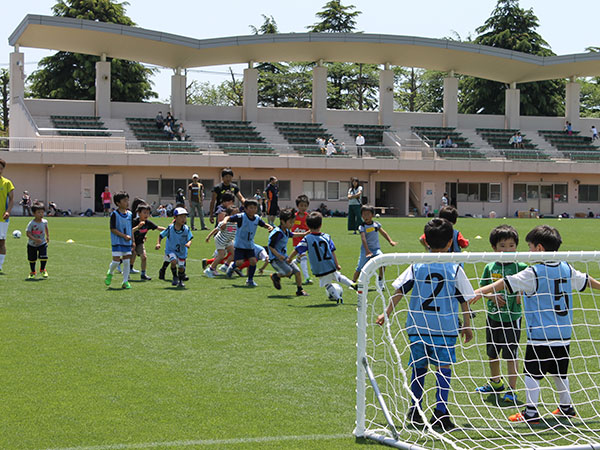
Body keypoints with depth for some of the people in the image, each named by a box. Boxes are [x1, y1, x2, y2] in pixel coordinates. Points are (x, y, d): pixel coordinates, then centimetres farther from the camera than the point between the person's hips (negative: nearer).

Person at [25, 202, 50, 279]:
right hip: (32, 244, -2)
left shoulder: (44, 221, -7)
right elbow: (28, 233, -22)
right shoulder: (31, 223, -20)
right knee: (32, 259, 9)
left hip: (42, 244, 2)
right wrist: (35, 239, -33)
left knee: (44, 257, -13)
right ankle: (32, 272, 31)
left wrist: (48, 236, 20)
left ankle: (42, 270, 13)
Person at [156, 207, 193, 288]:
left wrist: (188, 243, -35)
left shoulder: (186, 229, -15)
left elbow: (190, 239, -12)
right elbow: (161, 236, -6)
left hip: (182, 251, 2)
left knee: (181, 267, 10)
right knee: (174, 261, -28)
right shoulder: (170, 228, -17)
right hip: (170, 250, -2)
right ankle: (175, 277, -3)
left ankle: (181, 281, 39)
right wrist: (158, 243, -21)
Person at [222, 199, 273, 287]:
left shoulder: (257, 218, 0)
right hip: (239, 244, -5)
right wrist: (225, 221, -41)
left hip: (250, 245, 5)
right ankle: (232, 267, 23)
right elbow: (229, 218, -19)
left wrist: (269, 227, -5)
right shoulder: (241, 217, -16)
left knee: (253, 261, -6)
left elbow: (264, 225, 16)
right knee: (239, 262, -14)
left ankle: (250, 280, 15)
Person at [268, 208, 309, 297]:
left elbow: (293, 235, 32)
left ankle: (299, 290, 17)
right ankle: (276, 276, 4)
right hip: (275, 259, -9)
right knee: (289, 271, -25)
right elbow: (270, 246, -20)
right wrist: (278, 255, -31)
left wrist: (304, 234, 31)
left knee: (297, 271, 3)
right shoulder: (277, 233, -20)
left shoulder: (286, 231, 8)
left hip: (285, 257, 9)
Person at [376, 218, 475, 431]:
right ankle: (440, 413, -6)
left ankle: (415, 411, 21)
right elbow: (464, 300, 3)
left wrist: (386, 313, 11)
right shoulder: (455, 269, -2)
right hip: (446, 327, -2)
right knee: (444, 367, 0)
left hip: (418, 326, 3)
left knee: (419, 367, 14)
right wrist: (466, 325, 14)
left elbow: (399, 291, 3)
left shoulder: (417, 266, 2)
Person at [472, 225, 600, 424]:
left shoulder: (534, 273, -14)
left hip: (540, 334, -7)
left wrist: (481, 291, -21)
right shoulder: (567, 269, 6)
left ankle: (531, 412, -4)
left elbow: (506, 283, -20)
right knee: (559, 372, 19)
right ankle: (566, 407, 27)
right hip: (563, 333, 7)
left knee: (532, 373, -2)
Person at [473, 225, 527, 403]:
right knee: (492, 352, 17)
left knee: (511, 354, 0)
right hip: (493, 315, 4)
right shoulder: (490, 267, 1)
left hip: (512, 316, -4)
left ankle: (512, 389, 11)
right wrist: (492, 296, -11)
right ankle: (495, 383, 38)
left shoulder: (520, 267, -8)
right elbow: (482, 287, 7)